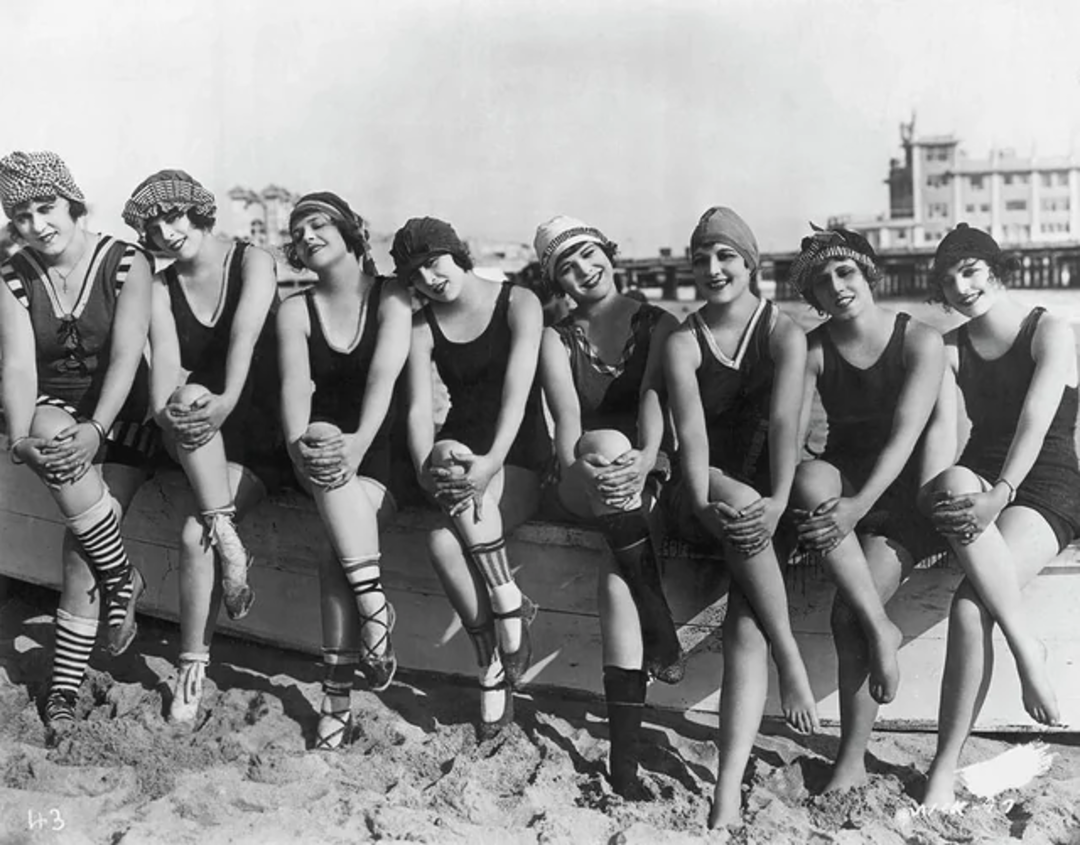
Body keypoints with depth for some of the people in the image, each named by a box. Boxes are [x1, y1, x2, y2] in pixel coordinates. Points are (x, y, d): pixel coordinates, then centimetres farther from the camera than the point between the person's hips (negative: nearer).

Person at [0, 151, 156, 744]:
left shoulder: (126, 264, -7)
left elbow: (126, 354, -17)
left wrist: (96, 430, -31)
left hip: (118, 415, -2)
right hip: (50, 413, 2)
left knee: (82, 546, -17)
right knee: (51, 432, -35)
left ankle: (65, 689, -6)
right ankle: (122, 579, -19)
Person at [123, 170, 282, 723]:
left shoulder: (252, 261, -3)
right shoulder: (161, 289, 6)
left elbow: (245, 333, -21)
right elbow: (165, 363, -12)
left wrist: (227, 399, -37)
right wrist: (169, 408, -33)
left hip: (257, 438, -2)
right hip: (198, 445, 2)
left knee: (194, 532, -24)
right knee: (190, 399, -34)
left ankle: (193, 666, -10)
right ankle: (228, 538, -33)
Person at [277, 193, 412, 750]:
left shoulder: (392, 296, -1)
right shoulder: (296, 309, 8)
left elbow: (384, 374, -17)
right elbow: (294, 381, -10)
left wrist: (360, 443, -34)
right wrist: (299, 442, -30)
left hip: (384, 452, -2)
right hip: (324, 442, 2)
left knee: (346, 511, -31)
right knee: (326, 456, -34)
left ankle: (338, 696, -29)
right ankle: (374, 606, -35)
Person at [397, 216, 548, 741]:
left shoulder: (518, 303, -2)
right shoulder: (423, 326, 9)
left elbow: (517, 389, -16)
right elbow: (419, 408, -4)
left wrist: (492, 462, -30)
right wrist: (427, 467, -25)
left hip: (520, 464, -3)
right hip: (459, 454, 4)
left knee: (447, 537, -31)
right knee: (442, 543, -30)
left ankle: (495, 669, -17)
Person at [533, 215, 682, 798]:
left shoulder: (658, 325, 8)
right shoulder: (557, 338, 10)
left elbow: (654, 397, -11)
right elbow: (567, 419, -6)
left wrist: (645, 459, -30)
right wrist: (580, 469, -27)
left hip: (649, 478, 0)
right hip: (579, 488, 0)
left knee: (615, 574, -30)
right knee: (608, 443, -34)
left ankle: (624, 760, -24)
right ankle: (663, 636, -26)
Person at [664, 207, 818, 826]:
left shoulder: (785, 334, 1)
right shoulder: (684, 343, 3)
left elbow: (784, 419, -14)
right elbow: (691, 428, -12)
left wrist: (778, 500, -29)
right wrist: (704, 500, -29)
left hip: (768, 491, -1)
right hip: (711, 495, 1)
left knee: (746, 627, -21)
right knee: (741, 508, -37)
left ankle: (729, 792, -26)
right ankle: (791, 660, -25)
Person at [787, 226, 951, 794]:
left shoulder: (920, 341, -7)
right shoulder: (812, 350, 1)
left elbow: (906, 433, -18)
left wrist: (858, 506, -30)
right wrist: (786, 495, -27)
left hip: (901, 492, -2)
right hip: (843, 479, 3)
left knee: (847, 612, -22)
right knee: (808, 478, -35)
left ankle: (852, 761, -10)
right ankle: (879, 628, -28)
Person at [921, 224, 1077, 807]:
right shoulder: (950, 347, 12)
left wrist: (1000, 494, -31)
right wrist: (944, 487, -22)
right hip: (979, 483, 4)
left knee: (970, 608, -28)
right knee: (953, 483, -37)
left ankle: (944, 772, -20)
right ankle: (1027, 648, -31)